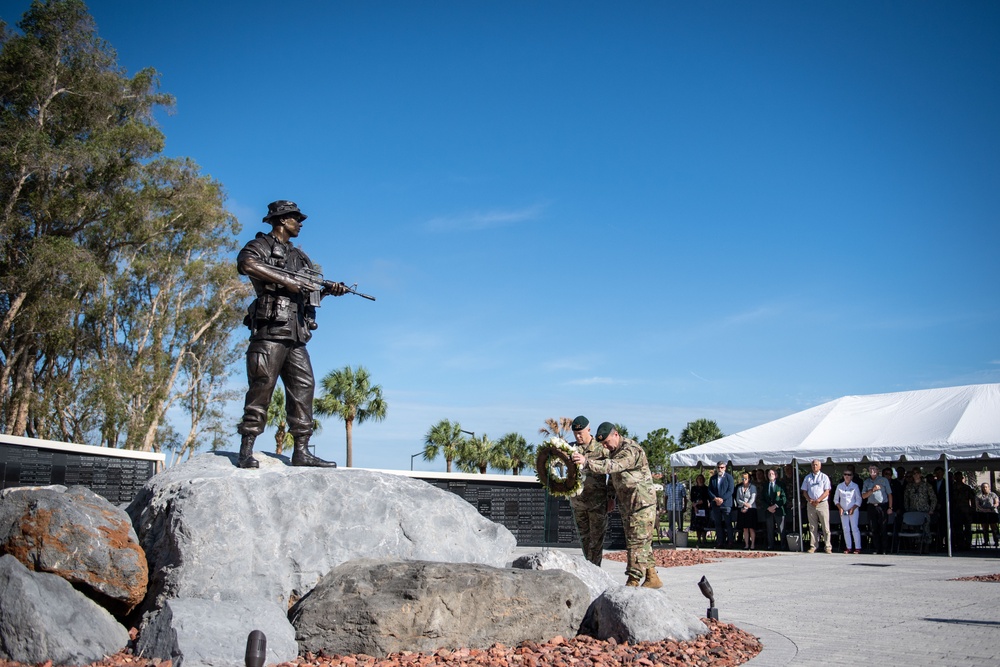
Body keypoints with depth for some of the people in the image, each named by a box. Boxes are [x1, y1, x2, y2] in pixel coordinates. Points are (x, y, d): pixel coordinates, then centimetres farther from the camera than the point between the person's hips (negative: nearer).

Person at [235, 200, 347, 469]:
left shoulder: (299, 256, 26)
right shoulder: (261, 245, 4)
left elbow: (310, 294, 25)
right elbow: (246, 264, -20)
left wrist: (328, 289, 2)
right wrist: (286, 280, -20)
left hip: (296, 336, 8)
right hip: (270, 332, -8)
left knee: (303, 388, 3)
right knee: (261, 388, -10)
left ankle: (301, 451, 5)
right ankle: (246, 451, -7)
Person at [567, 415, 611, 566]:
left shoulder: (601, 448, -5)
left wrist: (611, 497, -1)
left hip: (597, 501, -4)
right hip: (578, 501, 4)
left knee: (596, 537, -1)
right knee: (584, 537, 12)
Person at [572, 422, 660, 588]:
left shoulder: (631, 450, -19)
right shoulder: (614, 451, 13)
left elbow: (612, 466, -36)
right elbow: (613, 476, 26)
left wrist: (586, 462, -46)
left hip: (641, 505, -10)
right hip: (628, 506, 10)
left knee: (636, 543, -10)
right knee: (643, 543, 14)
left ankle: (633, 582, -9)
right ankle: (652, 578, 22)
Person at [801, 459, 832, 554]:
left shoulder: (824, 477, 4)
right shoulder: (807, 478, 12)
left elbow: (827, 492, -3)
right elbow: (804, 492, 11)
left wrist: (818, 500, -14)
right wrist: (810, 500, -7)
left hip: (822, 504, -3)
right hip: (810, 504, 3)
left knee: (825, 526, -4)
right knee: (812, 527, 5)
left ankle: (828, 547, -2)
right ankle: (813, 546, 7)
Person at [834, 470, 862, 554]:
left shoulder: (855, 486, 1)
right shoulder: (839, 486, 7)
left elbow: (859, 499, 1)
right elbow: (836, 499, 12)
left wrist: (853, 509, -9)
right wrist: (840, 508, -2)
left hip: (853, 510, -3)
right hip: (843, 511, 3)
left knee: (854, 528, -8)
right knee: (846, 529, 1)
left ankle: (857, 547, -6)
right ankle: (849, 547, 4)